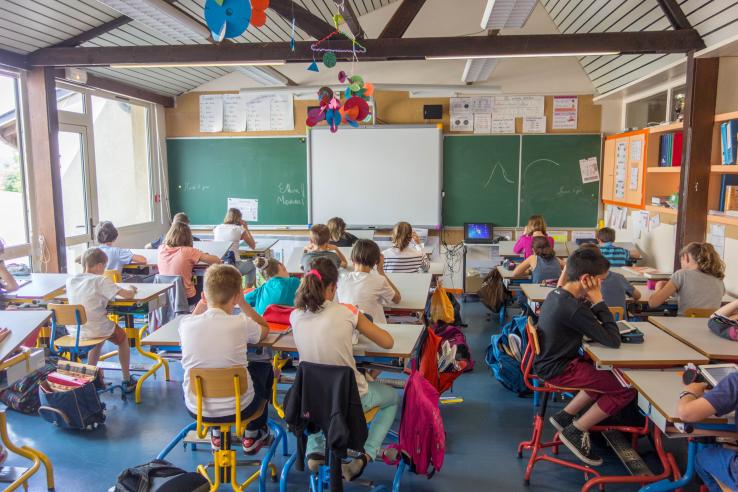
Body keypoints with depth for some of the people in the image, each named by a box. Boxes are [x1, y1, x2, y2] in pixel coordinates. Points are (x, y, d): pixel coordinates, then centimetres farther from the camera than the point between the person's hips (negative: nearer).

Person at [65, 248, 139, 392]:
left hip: (74, 331, 6)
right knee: (123, 337, 24)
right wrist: (131, 289, 5)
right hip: (96, 329, -6)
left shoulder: (70, 280, 3)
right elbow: (128, 295, -15)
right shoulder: (101, 281, -14)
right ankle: (127, 380, 27)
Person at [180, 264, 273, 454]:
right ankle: (252, 436, 38)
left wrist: (201, 304, 4)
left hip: (196, 409, 3)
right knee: (264, 367, 27)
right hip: (238, 408, -2)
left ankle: (217, 434, 42)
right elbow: (265, 329, 6)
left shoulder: (186, 324, -13)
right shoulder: (241, 324, -19)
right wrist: (242, 303, 3)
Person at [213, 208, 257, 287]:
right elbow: (253, 246, 7)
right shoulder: (239, 229, -2)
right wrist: (246, 229, 14)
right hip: (233, 266, -4)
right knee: (251, 265, 28)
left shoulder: (217, 228, 8)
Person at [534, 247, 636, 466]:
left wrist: (591, 303, -4)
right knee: (626, 388, -8)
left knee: (606, 376, 21)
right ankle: (576, 431, 4)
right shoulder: (573, 308, -27)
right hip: (558, 370, -10)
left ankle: (565, 416, 22)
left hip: (549, 362, 10)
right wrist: (599, 301, -17)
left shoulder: (556, 294, 3)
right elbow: (613, 340, -22)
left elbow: (590, 326, 15)